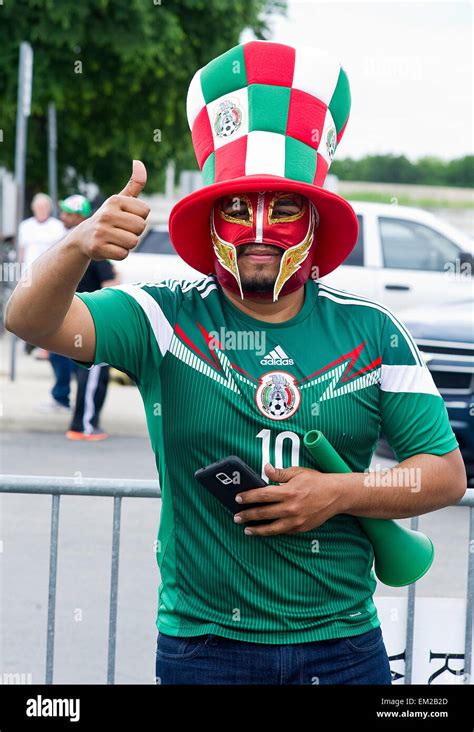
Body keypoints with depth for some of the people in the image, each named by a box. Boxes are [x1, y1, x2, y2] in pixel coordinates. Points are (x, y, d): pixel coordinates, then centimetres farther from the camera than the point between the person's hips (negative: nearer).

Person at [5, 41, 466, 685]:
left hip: (346, 647, 2)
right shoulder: (167, 318, -4)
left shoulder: (371, 332, 1)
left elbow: (447, 474, 4)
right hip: (205, 648, -2)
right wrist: (78, 248, -38)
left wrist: (340, 493, -13)